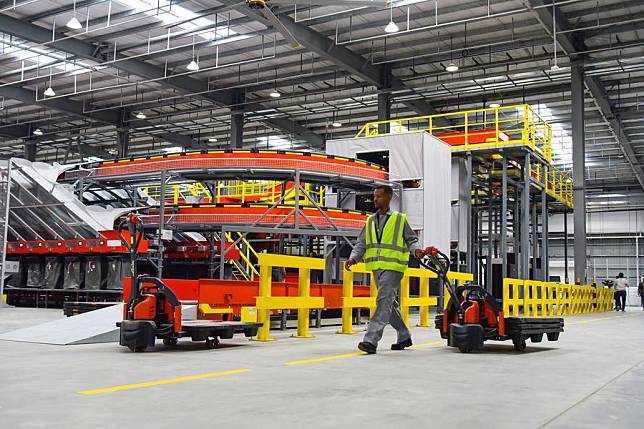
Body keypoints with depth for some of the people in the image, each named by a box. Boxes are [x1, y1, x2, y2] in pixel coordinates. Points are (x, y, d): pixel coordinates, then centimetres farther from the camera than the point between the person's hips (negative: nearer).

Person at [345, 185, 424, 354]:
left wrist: (416, 250, -13)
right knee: (391, 304, 13)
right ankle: (404, 336, 28)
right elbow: (361, 245, 14)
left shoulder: (400, 219, 3)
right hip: (377, 268, 6)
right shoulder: (370, 221, 15)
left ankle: (371, 340, -22)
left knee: (384, 302, -15)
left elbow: (411, 239, 8)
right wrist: (353, 258, -3)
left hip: (393, 267, -6)